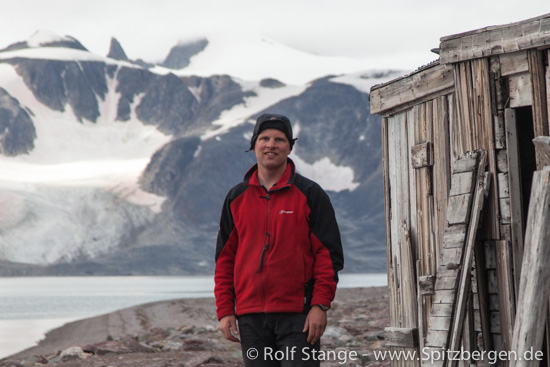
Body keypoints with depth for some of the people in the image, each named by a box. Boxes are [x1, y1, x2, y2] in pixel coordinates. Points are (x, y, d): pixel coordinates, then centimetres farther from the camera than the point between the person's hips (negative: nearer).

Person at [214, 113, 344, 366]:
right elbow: (225, 259, 14)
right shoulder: (236, 198, 12)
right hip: (251, 316, 3)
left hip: (298, 316, -3)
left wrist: (320, 305, -10)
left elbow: (329, 253, -1)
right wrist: (225, 311, 6)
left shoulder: (309, 194, 3)